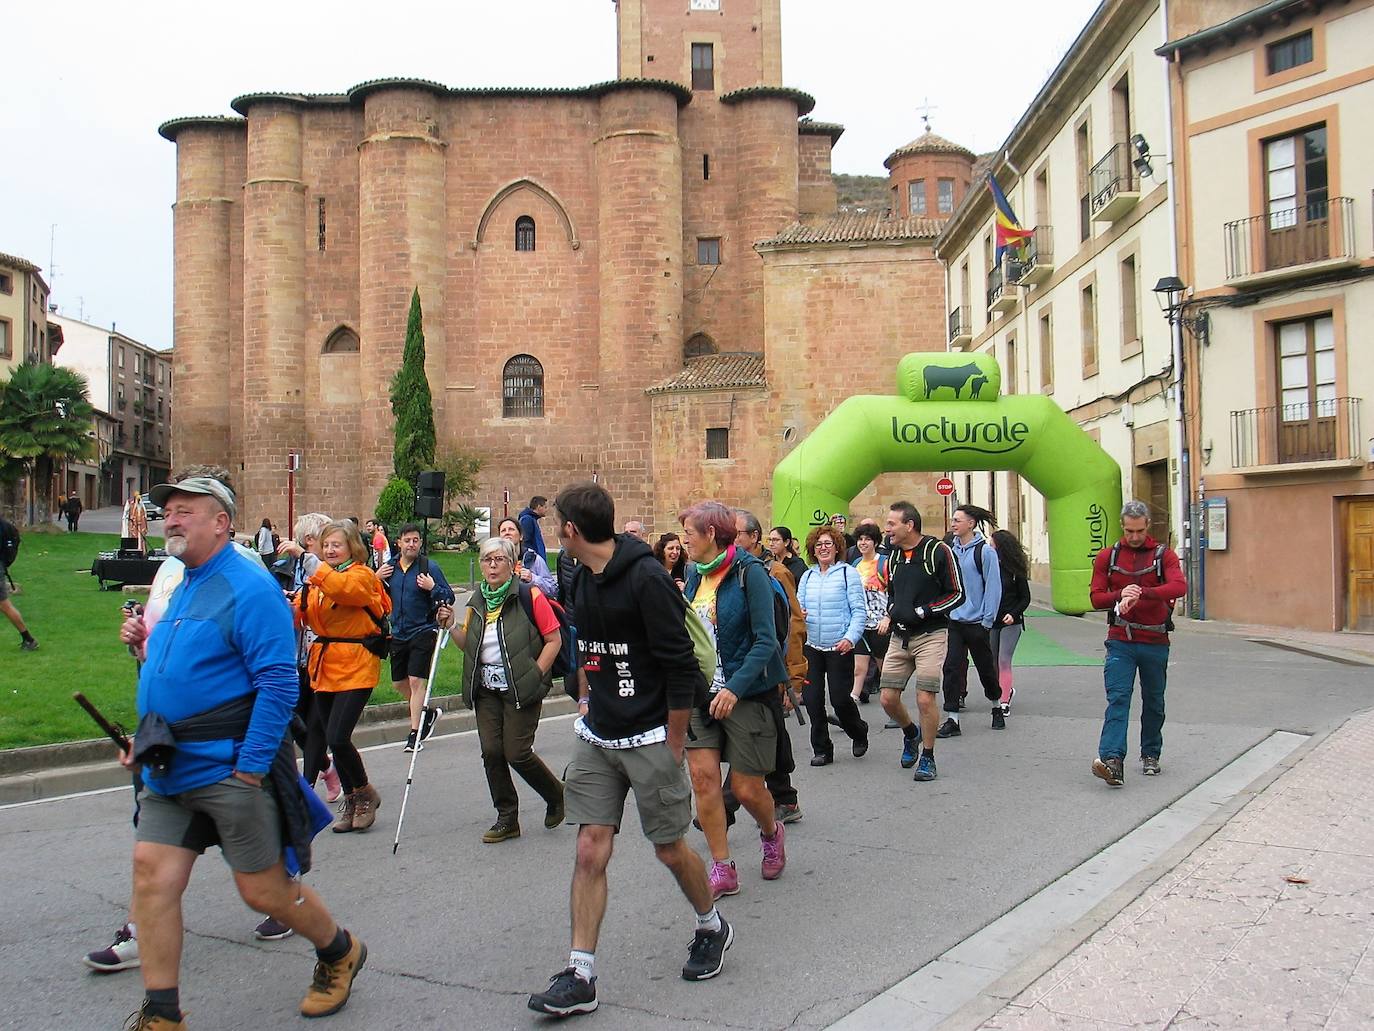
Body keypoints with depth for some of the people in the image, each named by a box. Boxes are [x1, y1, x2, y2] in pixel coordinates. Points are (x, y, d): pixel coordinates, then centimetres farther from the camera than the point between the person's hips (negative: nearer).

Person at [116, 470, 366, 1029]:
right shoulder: (182, 586, 14)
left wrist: (249, 769, -21)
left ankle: (341, 953, 29)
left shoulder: (249, 588, -14)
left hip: (229, 770, -8)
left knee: (263, 889, 3)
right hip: (169, 771, 8)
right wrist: (146, 648, 7)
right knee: (153, 876, -1)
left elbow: (277, 684, -20)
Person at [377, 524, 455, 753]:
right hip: (397, 634, 6)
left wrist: (432, 587, -27)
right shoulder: (390, 567, 6)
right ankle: (428, 712, 37)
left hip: (422, 633, -6)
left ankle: (415, 734, -2)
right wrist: (375, 579, -3)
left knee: (416, 681, -10)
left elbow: (449, 598, -10)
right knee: (398, 683, 14)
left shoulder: (429, 568, -9)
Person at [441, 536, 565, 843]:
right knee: (491, 751, 0)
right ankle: (507, 819, 14)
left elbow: (554, 639, -7)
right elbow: (468, 645, 17)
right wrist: (451, 627, -1)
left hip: (520, 689, -6)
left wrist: (536, 675, -13)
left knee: (517, 753, -7)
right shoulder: (477, 600, 11)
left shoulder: (529, 595, -8)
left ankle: (556, 795, 20)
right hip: (486, 689, 6)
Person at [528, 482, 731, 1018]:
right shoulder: (582, 579, 7)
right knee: (590, 849, 1)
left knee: (670, 849, 8)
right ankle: (580, 976, 6)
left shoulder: (646, 578, -19)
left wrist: (673, 746, -14)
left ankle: (712, 928, 35)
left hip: (648, 739, -7)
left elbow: (681, 667, -18)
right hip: (596, 739, 7)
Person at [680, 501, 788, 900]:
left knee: (746, 787, 1)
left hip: (745, 694, -6)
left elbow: (766, 640, -15)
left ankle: (771, 832, 35)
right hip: (701, 692, 6)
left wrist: (735, 688, -25)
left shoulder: (749, 572, -12)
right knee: (702, 775, -4)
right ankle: (722, 871, 8)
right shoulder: (695, 574, 8)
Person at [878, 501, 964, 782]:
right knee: (888, 698, 2)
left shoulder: (938, 551, -9)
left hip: (930, 635, -6)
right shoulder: (894, 556, 11)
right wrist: (889, 614, 5)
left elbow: (956, 594, -9)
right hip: (899, 636, 6)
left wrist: (920, 612, -16)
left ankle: (927, 758, 9)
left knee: (925, 699, -10)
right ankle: (911, 734, 32)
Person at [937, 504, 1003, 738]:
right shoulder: (950, 549, 4)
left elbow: (993, 587, -10)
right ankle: (951, 720, 2)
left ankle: (997, 706, 36)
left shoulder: (984, 551, -10)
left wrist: (988, 621, -12)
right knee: (951, 668, -2)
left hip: (976, 622, -4)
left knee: (985, 667, 12)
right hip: (953, 620, 4)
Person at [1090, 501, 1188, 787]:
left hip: (1155, 642, 1)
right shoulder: (1107, 557, 4)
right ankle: (1112, 760, -24)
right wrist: (1121, 595, -20)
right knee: (1118, 698, -14)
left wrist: (1142, 592, -34)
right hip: (1120, 642, -1)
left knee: (1153, 702, 14)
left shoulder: (1164, 555, -1)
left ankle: (1150, 755, 31)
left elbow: (1180, 586, -19)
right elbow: (1096, 598, 1)